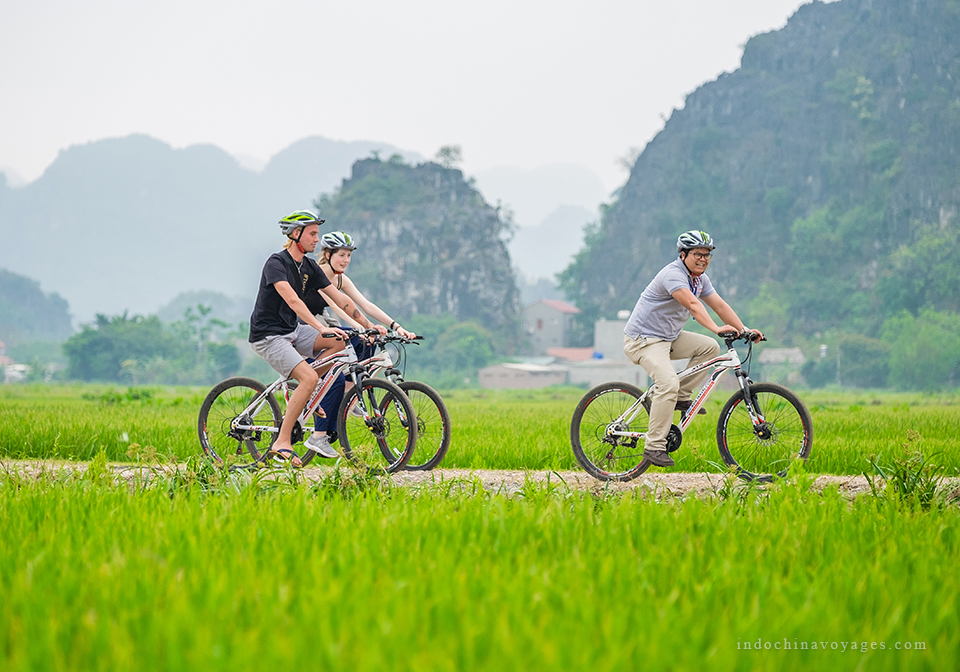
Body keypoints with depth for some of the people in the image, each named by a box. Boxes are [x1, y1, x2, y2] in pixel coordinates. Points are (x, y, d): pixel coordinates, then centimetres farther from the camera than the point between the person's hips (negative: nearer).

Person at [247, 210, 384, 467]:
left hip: (293, 331, 8)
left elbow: (339, 298, 6)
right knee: (309, 378, -24)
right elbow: (292, 300, -31)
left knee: (339, 341, -9)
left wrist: (368, 326, -2)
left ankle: (298, 394, 3)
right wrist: (321, 328, -42)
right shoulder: (276, 263, -18)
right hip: (268, 336, -8)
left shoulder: (310, 267, 7)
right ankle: (282, 443, -18)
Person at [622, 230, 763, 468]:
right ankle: (654, 446, -21)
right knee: (668, 384, -26)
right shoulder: (673, 274, -22)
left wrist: (744, 330, -6)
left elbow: (719, 305, 5)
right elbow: (693, 304, -37)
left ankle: (681, 396, 6)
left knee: (709, 347, -1)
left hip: (668, 337, 9)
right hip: (644, 339, -9)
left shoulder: (700, 278, 7)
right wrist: (716, 328, -48)